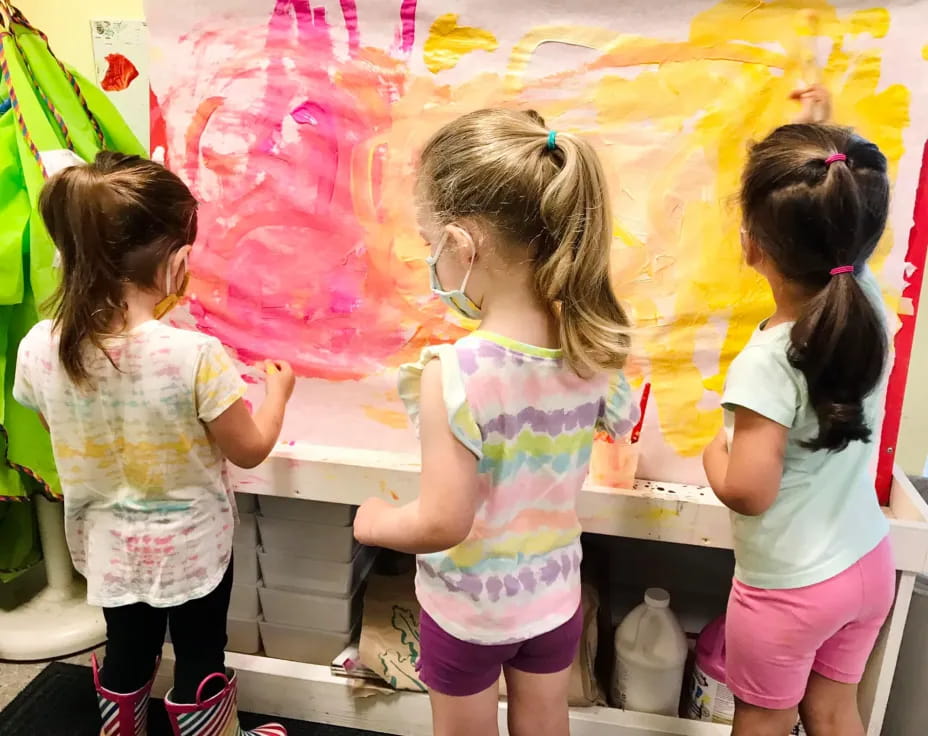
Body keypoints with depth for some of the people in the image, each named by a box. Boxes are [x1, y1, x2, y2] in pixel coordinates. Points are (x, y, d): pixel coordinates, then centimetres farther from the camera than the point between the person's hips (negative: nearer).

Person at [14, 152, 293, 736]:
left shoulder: (39, 350, -16)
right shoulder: (196, 355, -30)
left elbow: (65, 436, 3)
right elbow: (250, 450, -16)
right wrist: (279, 390, 0)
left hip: (108, 546, 4)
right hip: (190, 546, -4)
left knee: (127, 656, 26)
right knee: (200, 661, 19)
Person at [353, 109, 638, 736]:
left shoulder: (454, 374, -33)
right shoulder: (593, 347, -16)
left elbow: (442, 524, -30)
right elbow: (621, 422, 5)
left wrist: (375, 522, -11)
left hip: (467, 608, -4)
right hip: (555, 596, 4)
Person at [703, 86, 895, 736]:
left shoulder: (766, 364, -31)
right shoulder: (869, 307, -11)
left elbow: (747, 492, -29)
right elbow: (841, 230, 7)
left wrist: (715, 450, -8)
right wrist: (822, 131, 20)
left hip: (788, 589, -6)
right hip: (869, 564, 6)